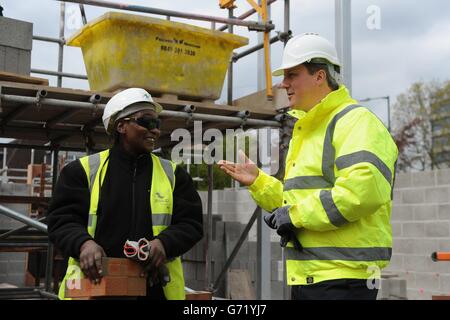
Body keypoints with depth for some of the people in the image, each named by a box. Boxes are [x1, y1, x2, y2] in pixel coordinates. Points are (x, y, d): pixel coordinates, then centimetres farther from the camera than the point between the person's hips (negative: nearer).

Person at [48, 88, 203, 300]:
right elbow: (62, 220, 0)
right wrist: (83, 244, -21)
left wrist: (164, 243, -16)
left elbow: (191, 223, 5)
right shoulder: (84, 170, 5)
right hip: (94, 285, -1)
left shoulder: (172, 174, 10)